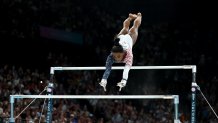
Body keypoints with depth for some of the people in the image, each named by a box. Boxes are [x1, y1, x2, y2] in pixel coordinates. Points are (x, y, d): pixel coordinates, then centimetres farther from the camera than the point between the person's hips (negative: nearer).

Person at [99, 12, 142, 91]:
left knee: (135, 27, 32)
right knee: (125, 29, 35)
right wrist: (103, 81, -72)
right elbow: (107, 69, -55)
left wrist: (123, 81, -78)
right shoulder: (111, 56, -45)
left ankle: (138, 16, 63)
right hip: (120, 37, 2)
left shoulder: (128, 54, -51)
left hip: (129, 38, -2)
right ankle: (131, 17, 66)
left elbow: (127, 69, -63)